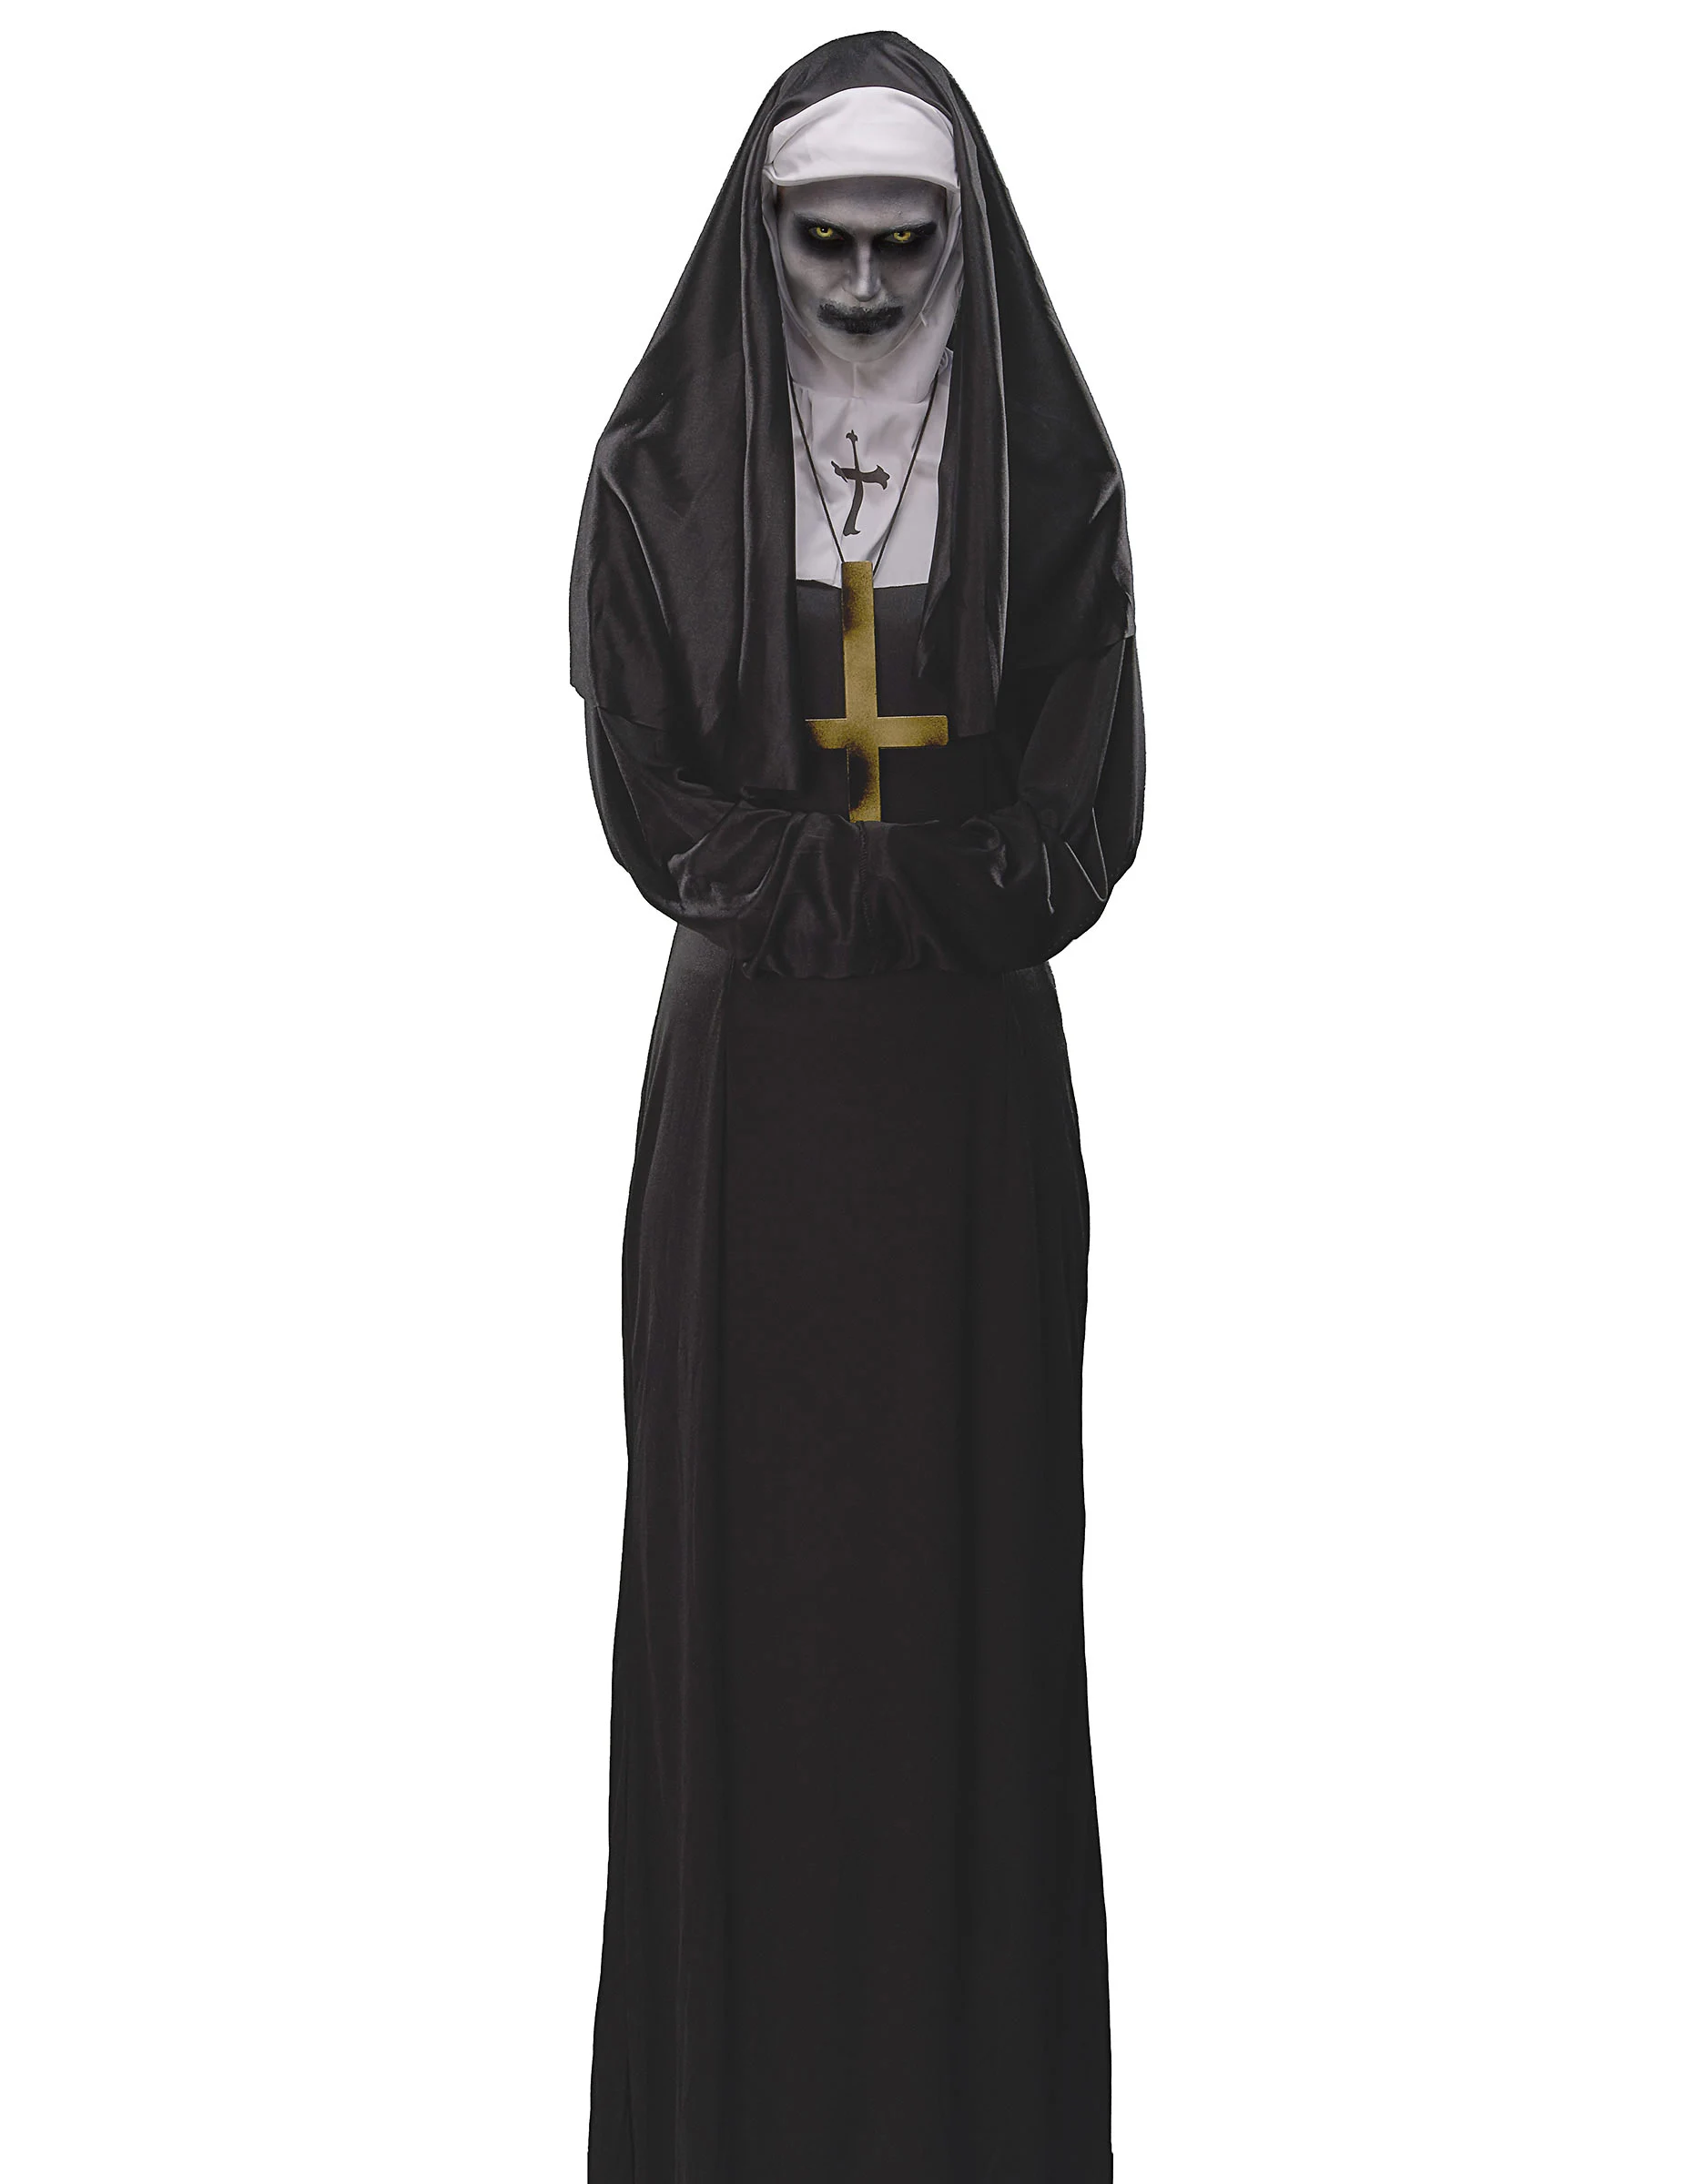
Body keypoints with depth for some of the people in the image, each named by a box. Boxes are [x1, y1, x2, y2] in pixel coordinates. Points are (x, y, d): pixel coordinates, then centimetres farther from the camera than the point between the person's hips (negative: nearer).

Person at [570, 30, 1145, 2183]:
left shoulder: (1052, 476, 1)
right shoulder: (659, 474, 0)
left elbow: (1087, 824, -4)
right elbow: (646, 801, -5)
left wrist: (811, 876, -13)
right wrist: (923, 875, -14)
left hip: (973, 1088, 0)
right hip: (744, 1083, 0)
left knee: (968, 1522, 4)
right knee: (743, 1537, 3)